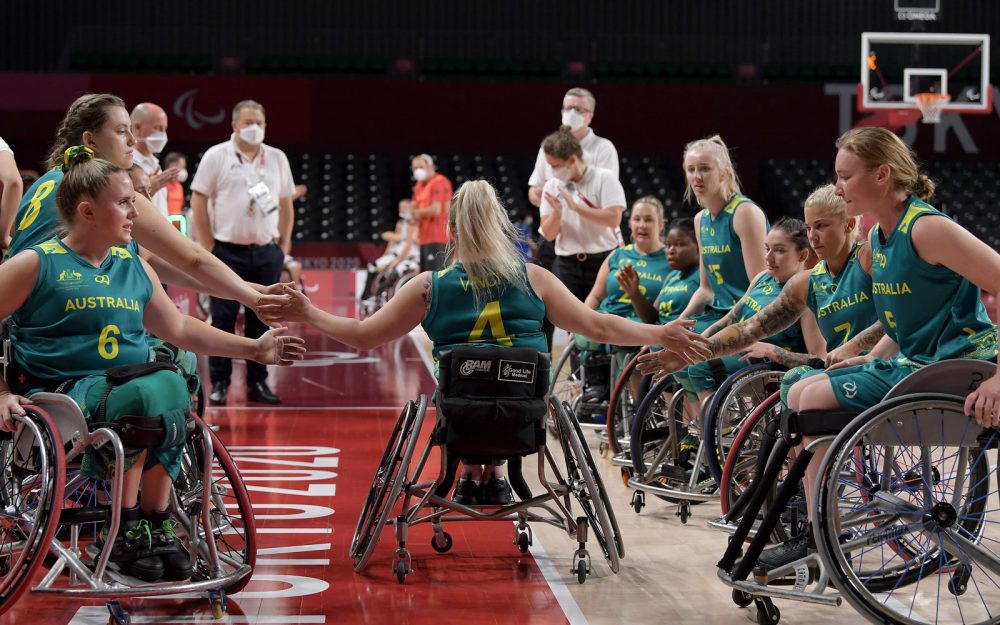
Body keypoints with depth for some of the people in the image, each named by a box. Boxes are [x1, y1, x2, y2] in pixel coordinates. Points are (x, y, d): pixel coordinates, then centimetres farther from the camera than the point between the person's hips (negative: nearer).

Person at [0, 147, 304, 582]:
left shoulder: (135, 268, 17)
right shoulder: (37, 265, 0)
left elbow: (179, 329, 27)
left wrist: (254, 349, 23)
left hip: (130, 384, 5)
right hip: (63, 393, -5)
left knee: (171, 385, -32)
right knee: (148, 396, -36)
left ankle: (156, 526, -19)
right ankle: (127, 531, -19)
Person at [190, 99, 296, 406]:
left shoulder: (277, 158, 10)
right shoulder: (216, 156, -1)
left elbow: (285, 204, 16)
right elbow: (198, 201, -3)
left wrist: (284, 243, 9)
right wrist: (208, 246, -6)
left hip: (267, 253, 3)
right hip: (228, 252, -3)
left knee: (262, 320, 6)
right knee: (223, 319, 0)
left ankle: (258, 382, 14)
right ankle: (219, 383, 6)